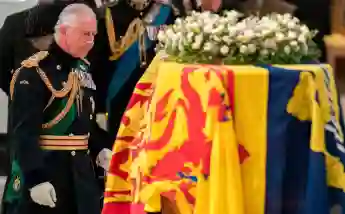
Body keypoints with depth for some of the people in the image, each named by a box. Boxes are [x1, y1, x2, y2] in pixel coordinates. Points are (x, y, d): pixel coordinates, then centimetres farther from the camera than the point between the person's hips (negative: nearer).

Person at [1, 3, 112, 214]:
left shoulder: (84, 69, 11)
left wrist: (100, 149, 6)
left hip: (80, 172, 8)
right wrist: (35, 179, -25)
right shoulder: (33, 73, -16)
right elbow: (24, 133, -21)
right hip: (42, 172, -8)